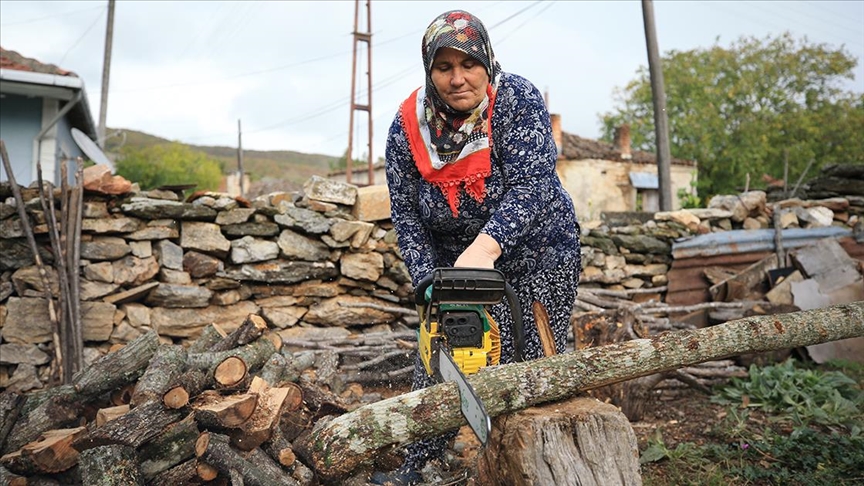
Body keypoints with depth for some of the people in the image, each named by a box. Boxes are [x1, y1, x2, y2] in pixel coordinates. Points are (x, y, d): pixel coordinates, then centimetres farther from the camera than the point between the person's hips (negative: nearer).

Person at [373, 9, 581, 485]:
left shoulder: (517, 99, -19)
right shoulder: (406, 127, -10)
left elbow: (532, 186, -29)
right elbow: (406, 217, -8)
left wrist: (484, 247, -43)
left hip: (536, 256, -3)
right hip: (454, 261, 3)